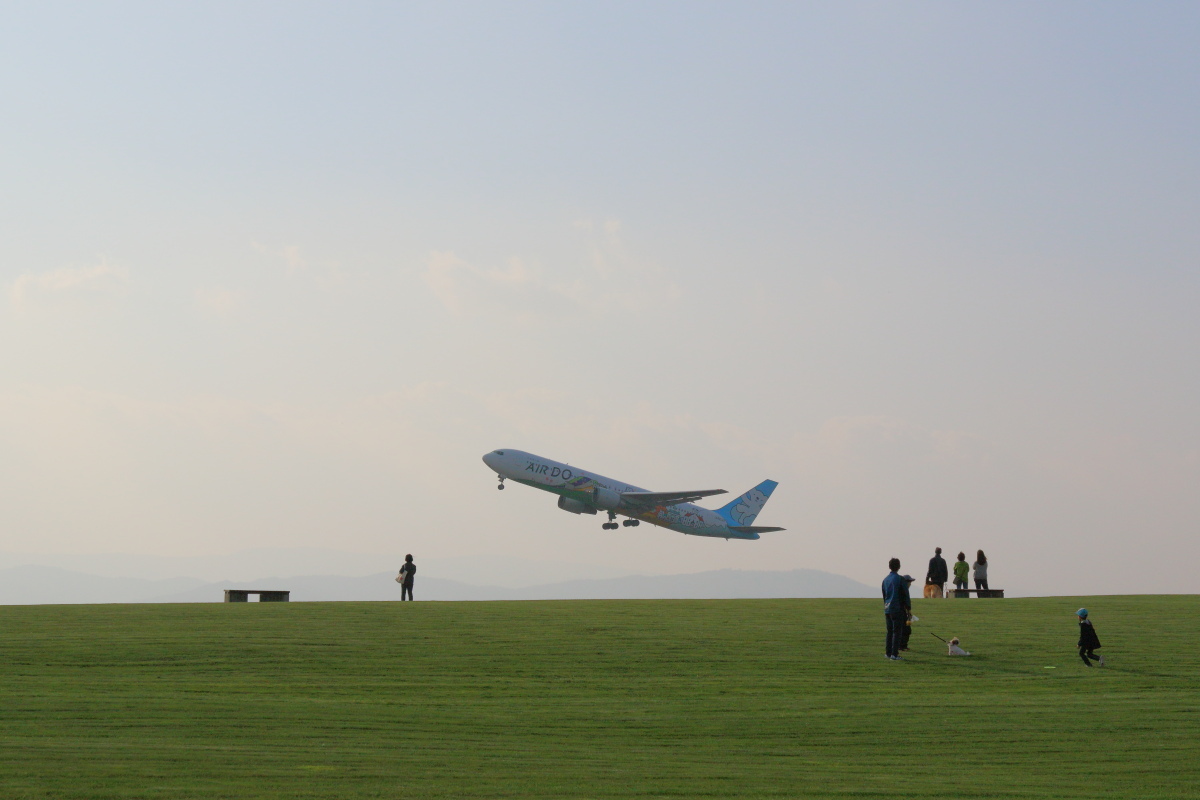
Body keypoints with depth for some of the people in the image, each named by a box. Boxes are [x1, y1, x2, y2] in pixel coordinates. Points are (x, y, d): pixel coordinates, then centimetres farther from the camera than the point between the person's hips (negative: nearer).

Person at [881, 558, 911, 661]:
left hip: (887, 609, 6)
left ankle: (888, 652, 16)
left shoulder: (885, 580, 11)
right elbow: (905, 594, -7)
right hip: (898, 609, -6)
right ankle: (894, 654, -11)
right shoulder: (899, 579, -9)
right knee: (897, 632, -5)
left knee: (890, 631, 14)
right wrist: (908, 607, 1)